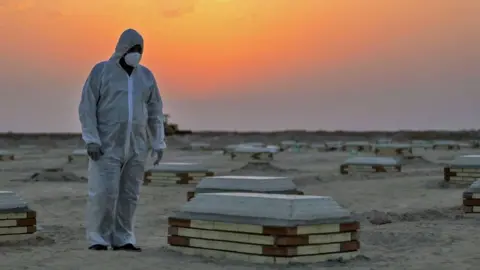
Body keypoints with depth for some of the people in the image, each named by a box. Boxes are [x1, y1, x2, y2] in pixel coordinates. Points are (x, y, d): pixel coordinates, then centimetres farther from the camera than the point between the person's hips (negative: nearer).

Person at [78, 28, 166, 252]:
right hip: (107, 145, -4)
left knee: (129, 195, 4)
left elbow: (155, 112, 12)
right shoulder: (101, 71, -4)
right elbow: (87, 107, -7)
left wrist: (158, 143, 7)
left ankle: (122, 239, 10)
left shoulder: (146, 76, 9)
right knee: (104, 192, -10)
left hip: (135, 146, 4)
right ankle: (98, 238, 1)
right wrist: (91, 140, -16)